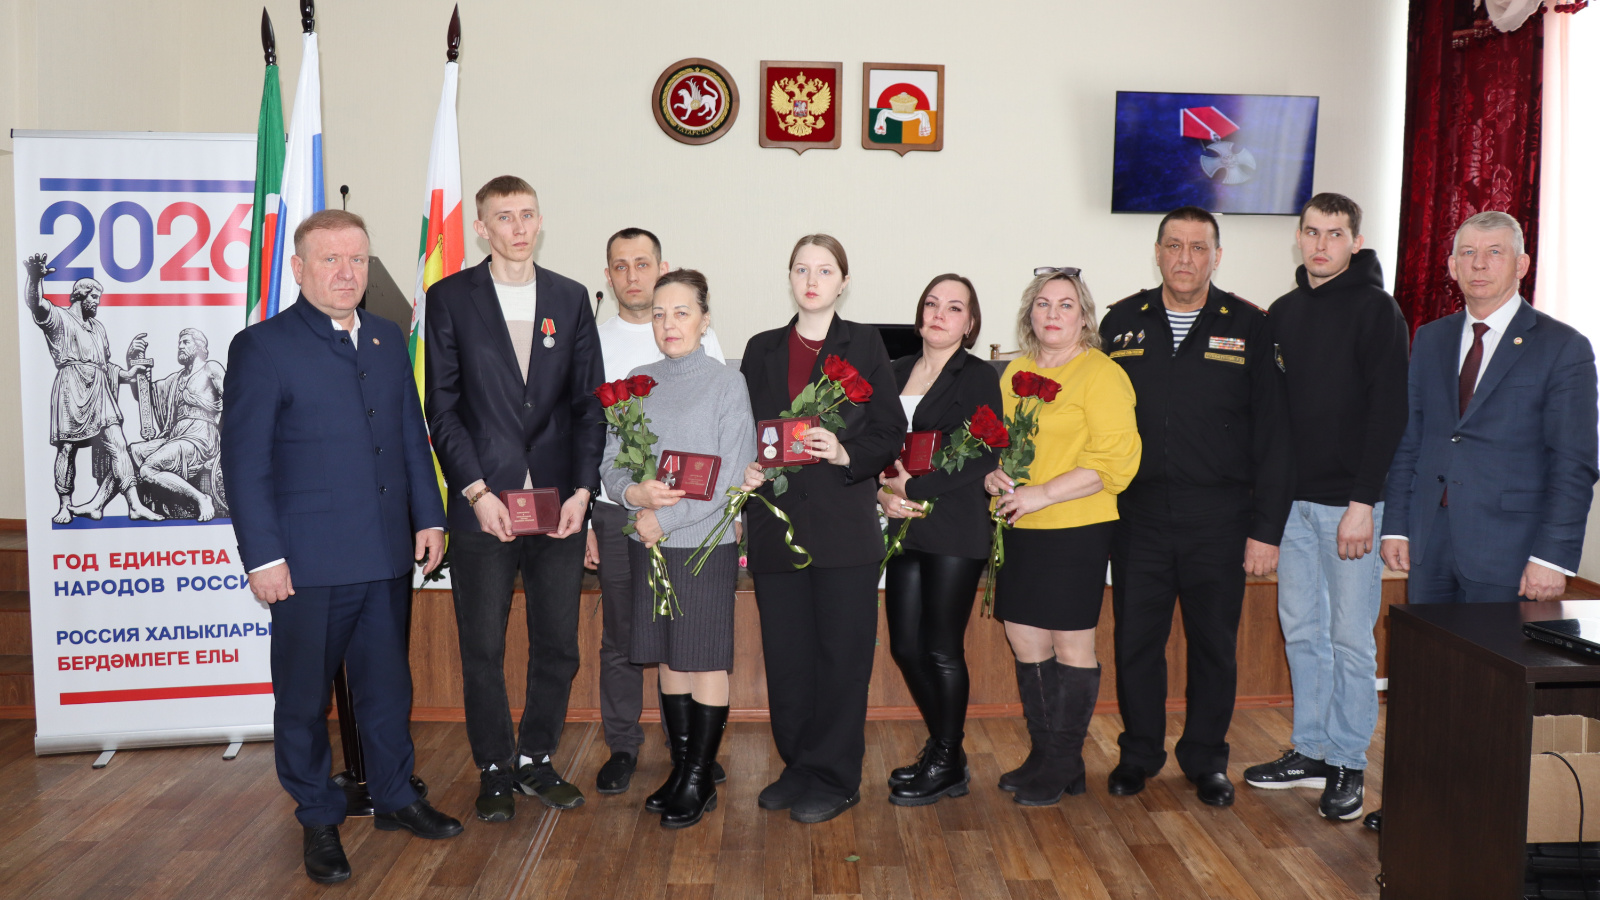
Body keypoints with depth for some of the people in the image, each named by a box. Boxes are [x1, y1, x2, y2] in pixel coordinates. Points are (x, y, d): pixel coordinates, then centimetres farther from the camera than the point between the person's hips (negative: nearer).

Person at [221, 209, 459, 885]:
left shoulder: (388, 340, 11)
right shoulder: (261, 347, -6)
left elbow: (412, 435, 16)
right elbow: (244, 462, -8)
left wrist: (429, 516, 11)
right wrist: (263, 557, -12)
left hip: (387, 555, 5)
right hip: (308, 563, -5)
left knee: (387, 686, 16)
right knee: (304, 698, 9)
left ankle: (394, 797, 33)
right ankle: (318, 821, 25)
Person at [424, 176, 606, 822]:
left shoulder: (571, 299, 9)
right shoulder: (450, 298, 2)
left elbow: (587, 403, 7)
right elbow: (443, 407, -2)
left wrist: (582, 489, -3)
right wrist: (477, 492, -11)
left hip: (559, 503, 2)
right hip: (483, 504, -2)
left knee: (558, 646, 9)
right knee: (483, 649, 6)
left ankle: (536, 760, 27)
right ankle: (494, 770, 24)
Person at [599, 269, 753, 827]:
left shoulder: (727, 384, -6)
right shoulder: (637, 383, 8)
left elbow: (732, 477, -12)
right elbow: (610, 461, 7)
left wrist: (664, 518, -14)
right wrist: (633, 493, -15)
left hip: (705, 542, -5)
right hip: (647, 543, 5)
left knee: (705, 659, 2)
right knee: (668, 658, 12)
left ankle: (700, 780, 13)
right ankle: (681, 767, 24)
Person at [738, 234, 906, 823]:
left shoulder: (864, 345, 4)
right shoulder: (762, 349, 13)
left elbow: (891, 432, 1)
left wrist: (846, 454, -16)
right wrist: (745, 467, -5)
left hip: (845, 525, -3)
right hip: (777, 524, 3)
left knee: (841, 653, 1)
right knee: (786, 654, 8)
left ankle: (834, 778, 13)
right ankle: (797, 766, 24)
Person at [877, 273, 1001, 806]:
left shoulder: (980, 378, -3)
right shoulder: (897, 372, 13)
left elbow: (982, 457, -13)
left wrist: (914, 487, -14)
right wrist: (884, 494, -6)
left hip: (954, 531, -6)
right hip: (904, 526, 6)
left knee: (942, 648, 1)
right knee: (905, 645, 8)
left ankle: (947, 765, 17)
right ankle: (942, 746, 28)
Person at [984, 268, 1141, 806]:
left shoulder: (1101, 373, -7)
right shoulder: (1017, 371, 13)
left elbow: (1115, 460, -15)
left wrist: (1042, 494, -19)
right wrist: (993, 474, 0)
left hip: (1076, 529, -7)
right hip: (1019, 531, 7)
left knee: (1071, 645, 3)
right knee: (1025, 641, 11)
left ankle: (1064, 764, 16)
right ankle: (1043, 754, 26)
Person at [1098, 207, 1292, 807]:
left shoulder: (1248, 328, 0)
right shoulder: (1122, 323, 5)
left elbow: (1273, 436, -1)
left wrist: (1267, 529, -6)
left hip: (1219, 520, -1)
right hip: (1137, 515, 1)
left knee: (1214, 645, 10)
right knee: (1135, 640, 9)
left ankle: (1206, 759, 28)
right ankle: (1139, 753, 27)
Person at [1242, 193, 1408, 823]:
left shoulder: (1376, 310, -6)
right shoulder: (1285, 312, 12)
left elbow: (1388, 411, -12)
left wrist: (1363, 501, -17)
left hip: (1350, 501, -6)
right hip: (1294, 498, 6)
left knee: (1351, 638, 1)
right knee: (1301, 630, 12)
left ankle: (1348, 765, 13)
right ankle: (1311, 752, 24)